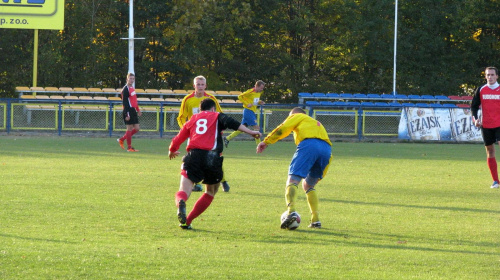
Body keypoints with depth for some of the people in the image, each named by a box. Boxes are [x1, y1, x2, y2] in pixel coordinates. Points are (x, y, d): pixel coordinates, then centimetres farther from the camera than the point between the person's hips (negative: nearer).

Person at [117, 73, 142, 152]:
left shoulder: (132, 88, 16)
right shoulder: (126, 89, -11)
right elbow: (125, 102, -16)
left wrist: (138, 110, 23)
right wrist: (127, 114, -20)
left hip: (133, 111, 9)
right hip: (129, 111, -9)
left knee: (137, 128, 8)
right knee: (130, 128, -4)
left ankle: (121, 140, 19)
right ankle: (129, 147, 2)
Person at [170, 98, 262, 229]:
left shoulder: (192, 119, 25)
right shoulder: (216, 116, 18)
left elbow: (176, 141, 27)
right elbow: (231, 123, -3)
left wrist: (172, 152, 47)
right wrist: (250, 132, -8)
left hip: (193, 155, 1)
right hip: (212, 157, -1)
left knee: (184, 192, -6)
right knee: (210, 193, 21)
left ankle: (180, 203, -44)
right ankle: (187, 222, 15)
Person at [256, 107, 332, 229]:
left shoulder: (297, 116, 27)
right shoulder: (317, 124, 41)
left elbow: (282, 129, 8)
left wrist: (266, 141, 9)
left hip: (309, 144, -6)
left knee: (292, 181, -13)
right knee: (308, 186, 22)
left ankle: (291, 211, -38)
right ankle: (316, 220, 9)